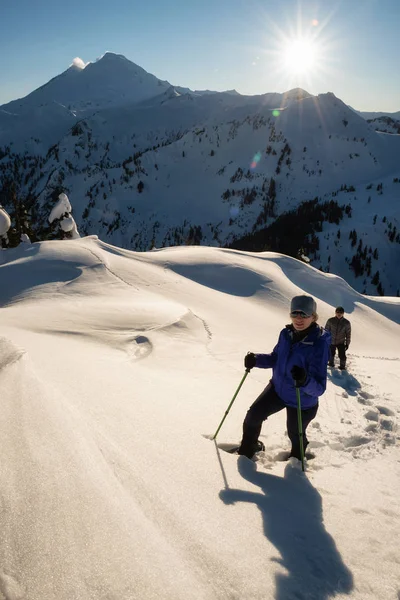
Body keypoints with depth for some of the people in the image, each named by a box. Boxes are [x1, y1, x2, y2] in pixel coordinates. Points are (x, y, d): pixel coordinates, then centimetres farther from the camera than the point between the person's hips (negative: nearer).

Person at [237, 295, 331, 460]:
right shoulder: (286, 333, -14)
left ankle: (296, 458, 55)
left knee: (295, 435, 20)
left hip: (301, 402, -4)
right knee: (253, 415, 8)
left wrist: (305, 381, -54)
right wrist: (256, 360, -14)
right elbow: (276, 358, 5)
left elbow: (319, 388, -33)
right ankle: (247, 449, 37)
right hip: (277, 388, 4)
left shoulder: (319, 344, -31)